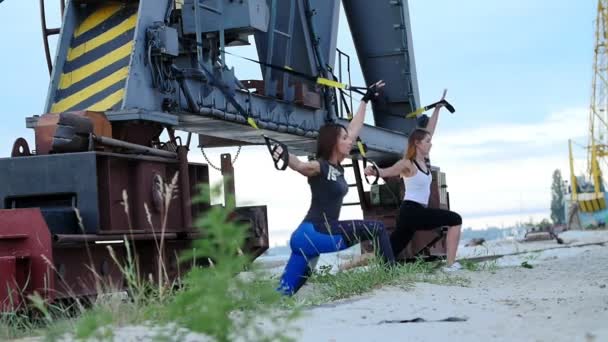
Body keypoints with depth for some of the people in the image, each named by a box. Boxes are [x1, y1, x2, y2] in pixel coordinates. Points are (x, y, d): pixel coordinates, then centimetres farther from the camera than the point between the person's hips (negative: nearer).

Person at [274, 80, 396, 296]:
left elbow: (354, 129, 24)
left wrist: (366, 99, 32)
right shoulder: (319, 167, -9)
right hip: (314, 233, -9)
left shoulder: (337, 166, 15)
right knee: (377, 229, -6)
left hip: (314, 236, 9)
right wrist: (285, 157, -55)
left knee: (285, 292, 0)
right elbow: (299, 165, -32)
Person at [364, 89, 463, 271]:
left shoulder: (424, 161, 13)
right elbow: (387, 171, -23)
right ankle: (450, 264, -10)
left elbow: (429, 131, 19)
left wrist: (438, 108, 23)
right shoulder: (407, 164, -9)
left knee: (389, 252, 3)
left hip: (418, 212, 9)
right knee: (455, 219, -7)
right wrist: (374, 171, -46)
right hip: (411, 211, -9)